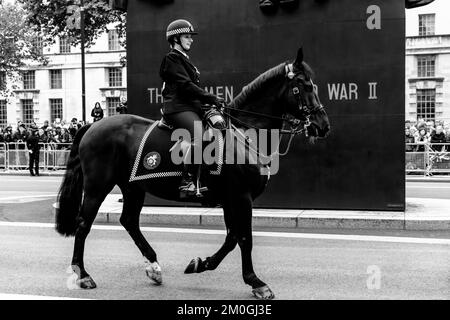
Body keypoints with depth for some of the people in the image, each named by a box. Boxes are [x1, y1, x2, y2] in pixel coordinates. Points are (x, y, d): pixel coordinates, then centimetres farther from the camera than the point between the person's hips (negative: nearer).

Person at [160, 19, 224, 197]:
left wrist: (210, 99, 12)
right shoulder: (172, 58, -2)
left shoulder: (184, 59, 27)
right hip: (178, 108, -10)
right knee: (198, 134, -32)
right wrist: (211, 99, -16)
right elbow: (185, 85, -13)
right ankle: (187, 183, -31)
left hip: (191, 106, 10)